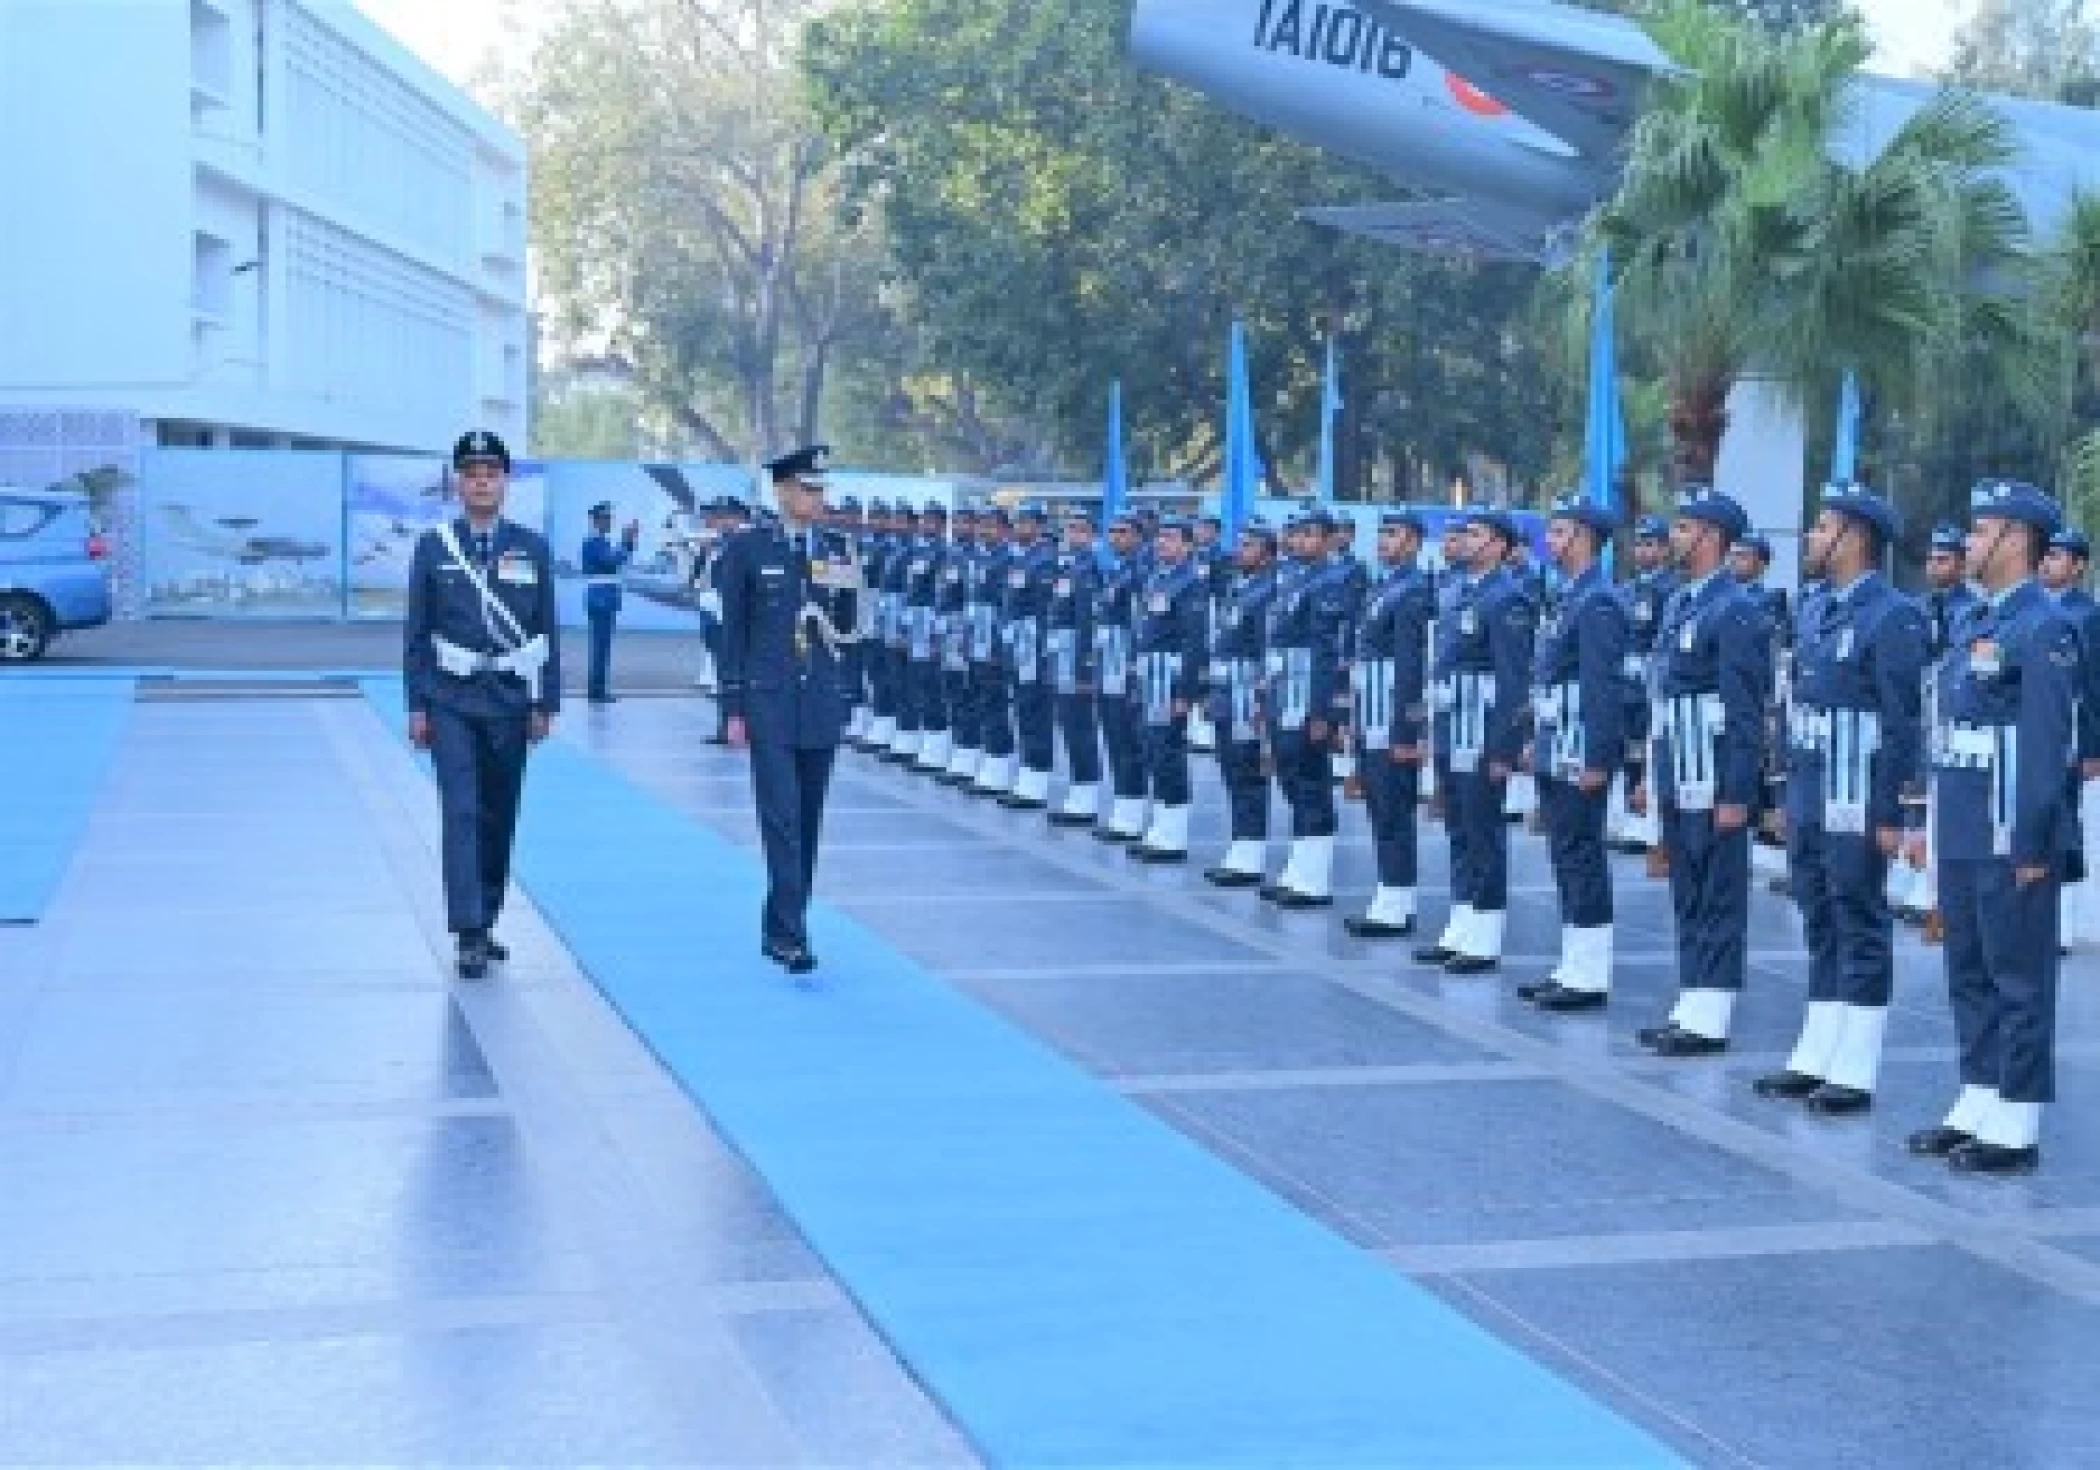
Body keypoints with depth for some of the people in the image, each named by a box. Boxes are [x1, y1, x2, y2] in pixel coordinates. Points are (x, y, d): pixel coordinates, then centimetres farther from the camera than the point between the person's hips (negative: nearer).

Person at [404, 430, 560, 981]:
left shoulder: (532, 548, 3)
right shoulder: (433, 547, 1)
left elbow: (548, 631, 4)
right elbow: (416, 631, 3)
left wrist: (546, 703, 0)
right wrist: (417, 704, -1)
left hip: (510, 703, 2)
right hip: (452, 703, -2)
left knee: (499, 818, 10)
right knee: (461, 814, -10)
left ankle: (485, 923, 23)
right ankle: (469, 935, -12)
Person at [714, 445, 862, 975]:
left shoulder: (839, 551, 8)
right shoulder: (748, 549, 0)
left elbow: (847, 630, 7)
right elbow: (732, 633, 1)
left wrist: (846, 587, -11)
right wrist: (734, 709, -2)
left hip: (823, 703, 4)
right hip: (769, 702, -4)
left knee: (807, 821, 9)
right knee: (782, 817, -11)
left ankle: (780, 926, 20)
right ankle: (791, 934, -13)